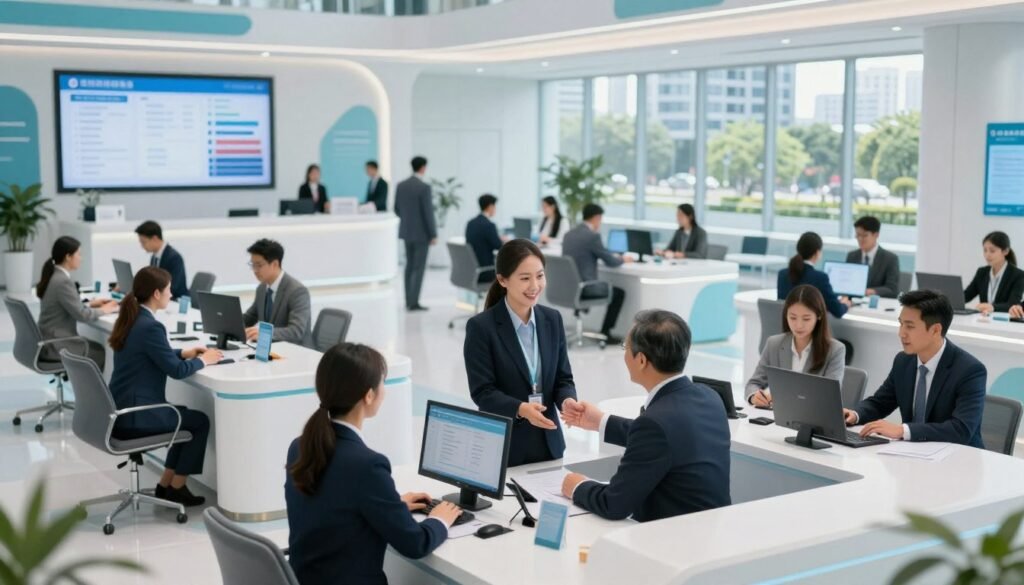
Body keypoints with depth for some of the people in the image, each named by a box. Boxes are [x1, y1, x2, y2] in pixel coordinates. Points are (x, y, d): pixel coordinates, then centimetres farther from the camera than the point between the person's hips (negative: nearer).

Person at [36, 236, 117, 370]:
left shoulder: (53, 276, 8)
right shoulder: (63, 281, -22)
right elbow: (81, 315, -20)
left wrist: (90, 304, 12)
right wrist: (104, 310, -4)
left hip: (50, 340, 9)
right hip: (57, 345, -9)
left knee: (97, 347, 20)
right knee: (102, 352, 6)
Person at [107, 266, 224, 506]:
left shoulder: (131, 319, 8)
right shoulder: (150, 326, -22)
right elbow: (176, 370, -19)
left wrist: (184, 353, 15)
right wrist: (203, 360, -2)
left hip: (122, 409, 9)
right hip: (134, 415, -9)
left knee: (187, 416, 23)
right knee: (200, 421, 7)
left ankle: (166, 484, 24)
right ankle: (176, 487, 15)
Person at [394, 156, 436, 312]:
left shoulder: (401, 185, 2)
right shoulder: (424, 187, -18)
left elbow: (397, 209, 9)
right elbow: (428, 212, -17)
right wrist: (433, 234, -11)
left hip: (406, 231, 7)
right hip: (421, 232, -7)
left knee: (409, 266, 15)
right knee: (419, 268, -2)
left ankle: (408, 301, 17)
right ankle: (414, 303, -4)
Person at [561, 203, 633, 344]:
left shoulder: (569, 234, 10)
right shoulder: (592, 235, -14)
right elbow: (610, 262, -7)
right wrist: (623, 259, 14)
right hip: (583, 288, -9)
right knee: (619, 292, 13)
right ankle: (605, 333, 12)